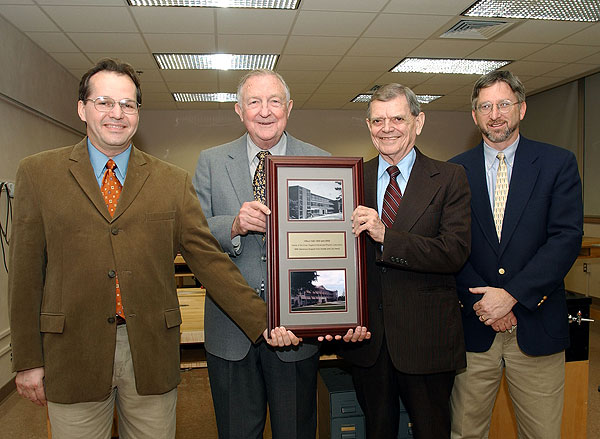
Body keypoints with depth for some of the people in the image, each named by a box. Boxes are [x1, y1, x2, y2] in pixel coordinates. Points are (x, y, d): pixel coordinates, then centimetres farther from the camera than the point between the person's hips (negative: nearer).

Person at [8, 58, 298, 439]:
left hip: (152, 355, 1)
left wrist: (263, 322, -9)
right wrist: (28, 360, 1)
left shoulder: (173, 181, 2)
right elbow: (26, 269, 2)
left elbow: (209, 259, -1)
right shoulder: (38, 173, 2)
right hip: (73, 356, 0)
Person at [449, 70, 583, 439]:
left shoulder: (558, 163, 2)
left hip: (537, 328, 0)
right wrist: (482, 303, -11)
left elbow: (567, 238, -8)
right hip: (474, 326, 1)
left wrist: (512, 294, -16)